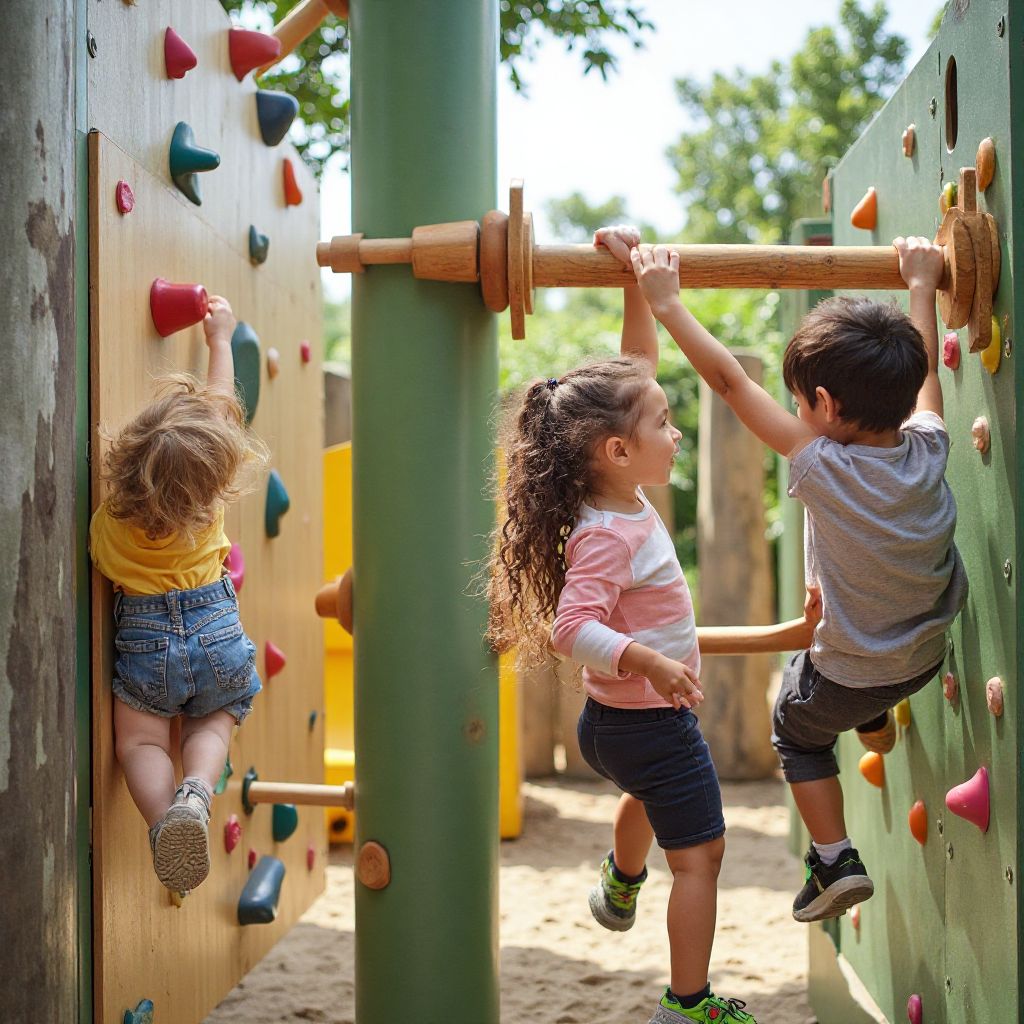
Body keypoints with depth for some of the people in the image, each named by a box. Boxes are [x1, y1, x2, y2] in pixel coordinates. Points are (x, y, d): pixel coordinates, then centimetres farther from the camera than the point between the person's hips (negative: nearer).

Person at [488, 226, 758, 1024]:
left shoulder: (621, 494, -2)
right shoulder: (605, 536, -28)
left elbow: (637, 366, 2)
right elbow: (574, 626, -38)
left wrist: (636, 281, -4)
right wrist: (648, 661, -45)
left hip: (621, 718, 10)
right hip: (650, 720, -10)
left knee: (650, 793, 38)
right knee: (701, 854, -2)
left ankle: (620, 890, 63)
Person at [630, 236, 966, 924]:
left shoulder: (821, 468, -30)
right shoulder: (928, 449, -18)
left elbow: (731, 381, -27)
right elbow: (923, 370, 2)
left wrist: (666, 302, -21)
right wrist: (921, 284, 14)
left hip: (851, 678, -5)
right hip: (929, 657, 6)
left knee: (797, 733, 25)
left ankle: (835, 861, 18)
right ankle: (877, 727, 52)